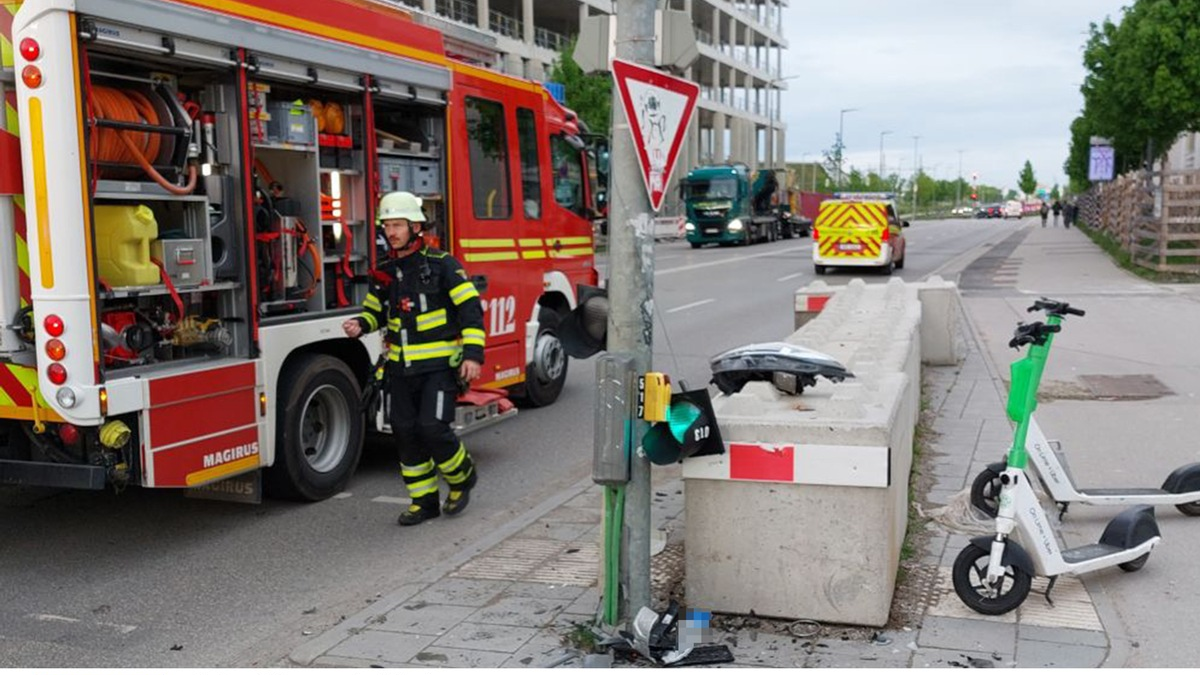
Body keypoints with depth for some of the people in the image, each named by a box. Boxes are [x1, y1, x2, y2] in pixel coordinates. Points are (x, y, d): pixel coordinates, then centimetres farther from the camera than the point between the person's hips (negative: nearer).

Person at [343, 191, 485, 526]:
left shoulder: (441, 264, -7)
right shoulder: (383, 271, 9)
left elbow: (470, 308, -9)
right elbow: (375, 310, 22)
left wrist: (473, 353, -18)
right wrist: (360, 324, -1)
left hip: (440, 364, -6)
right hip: (401, 368, 6)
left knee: (433, 427, -14)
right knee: (406, 432, 5)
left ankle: (462, 477, 14)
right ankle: (424, 501, 18)